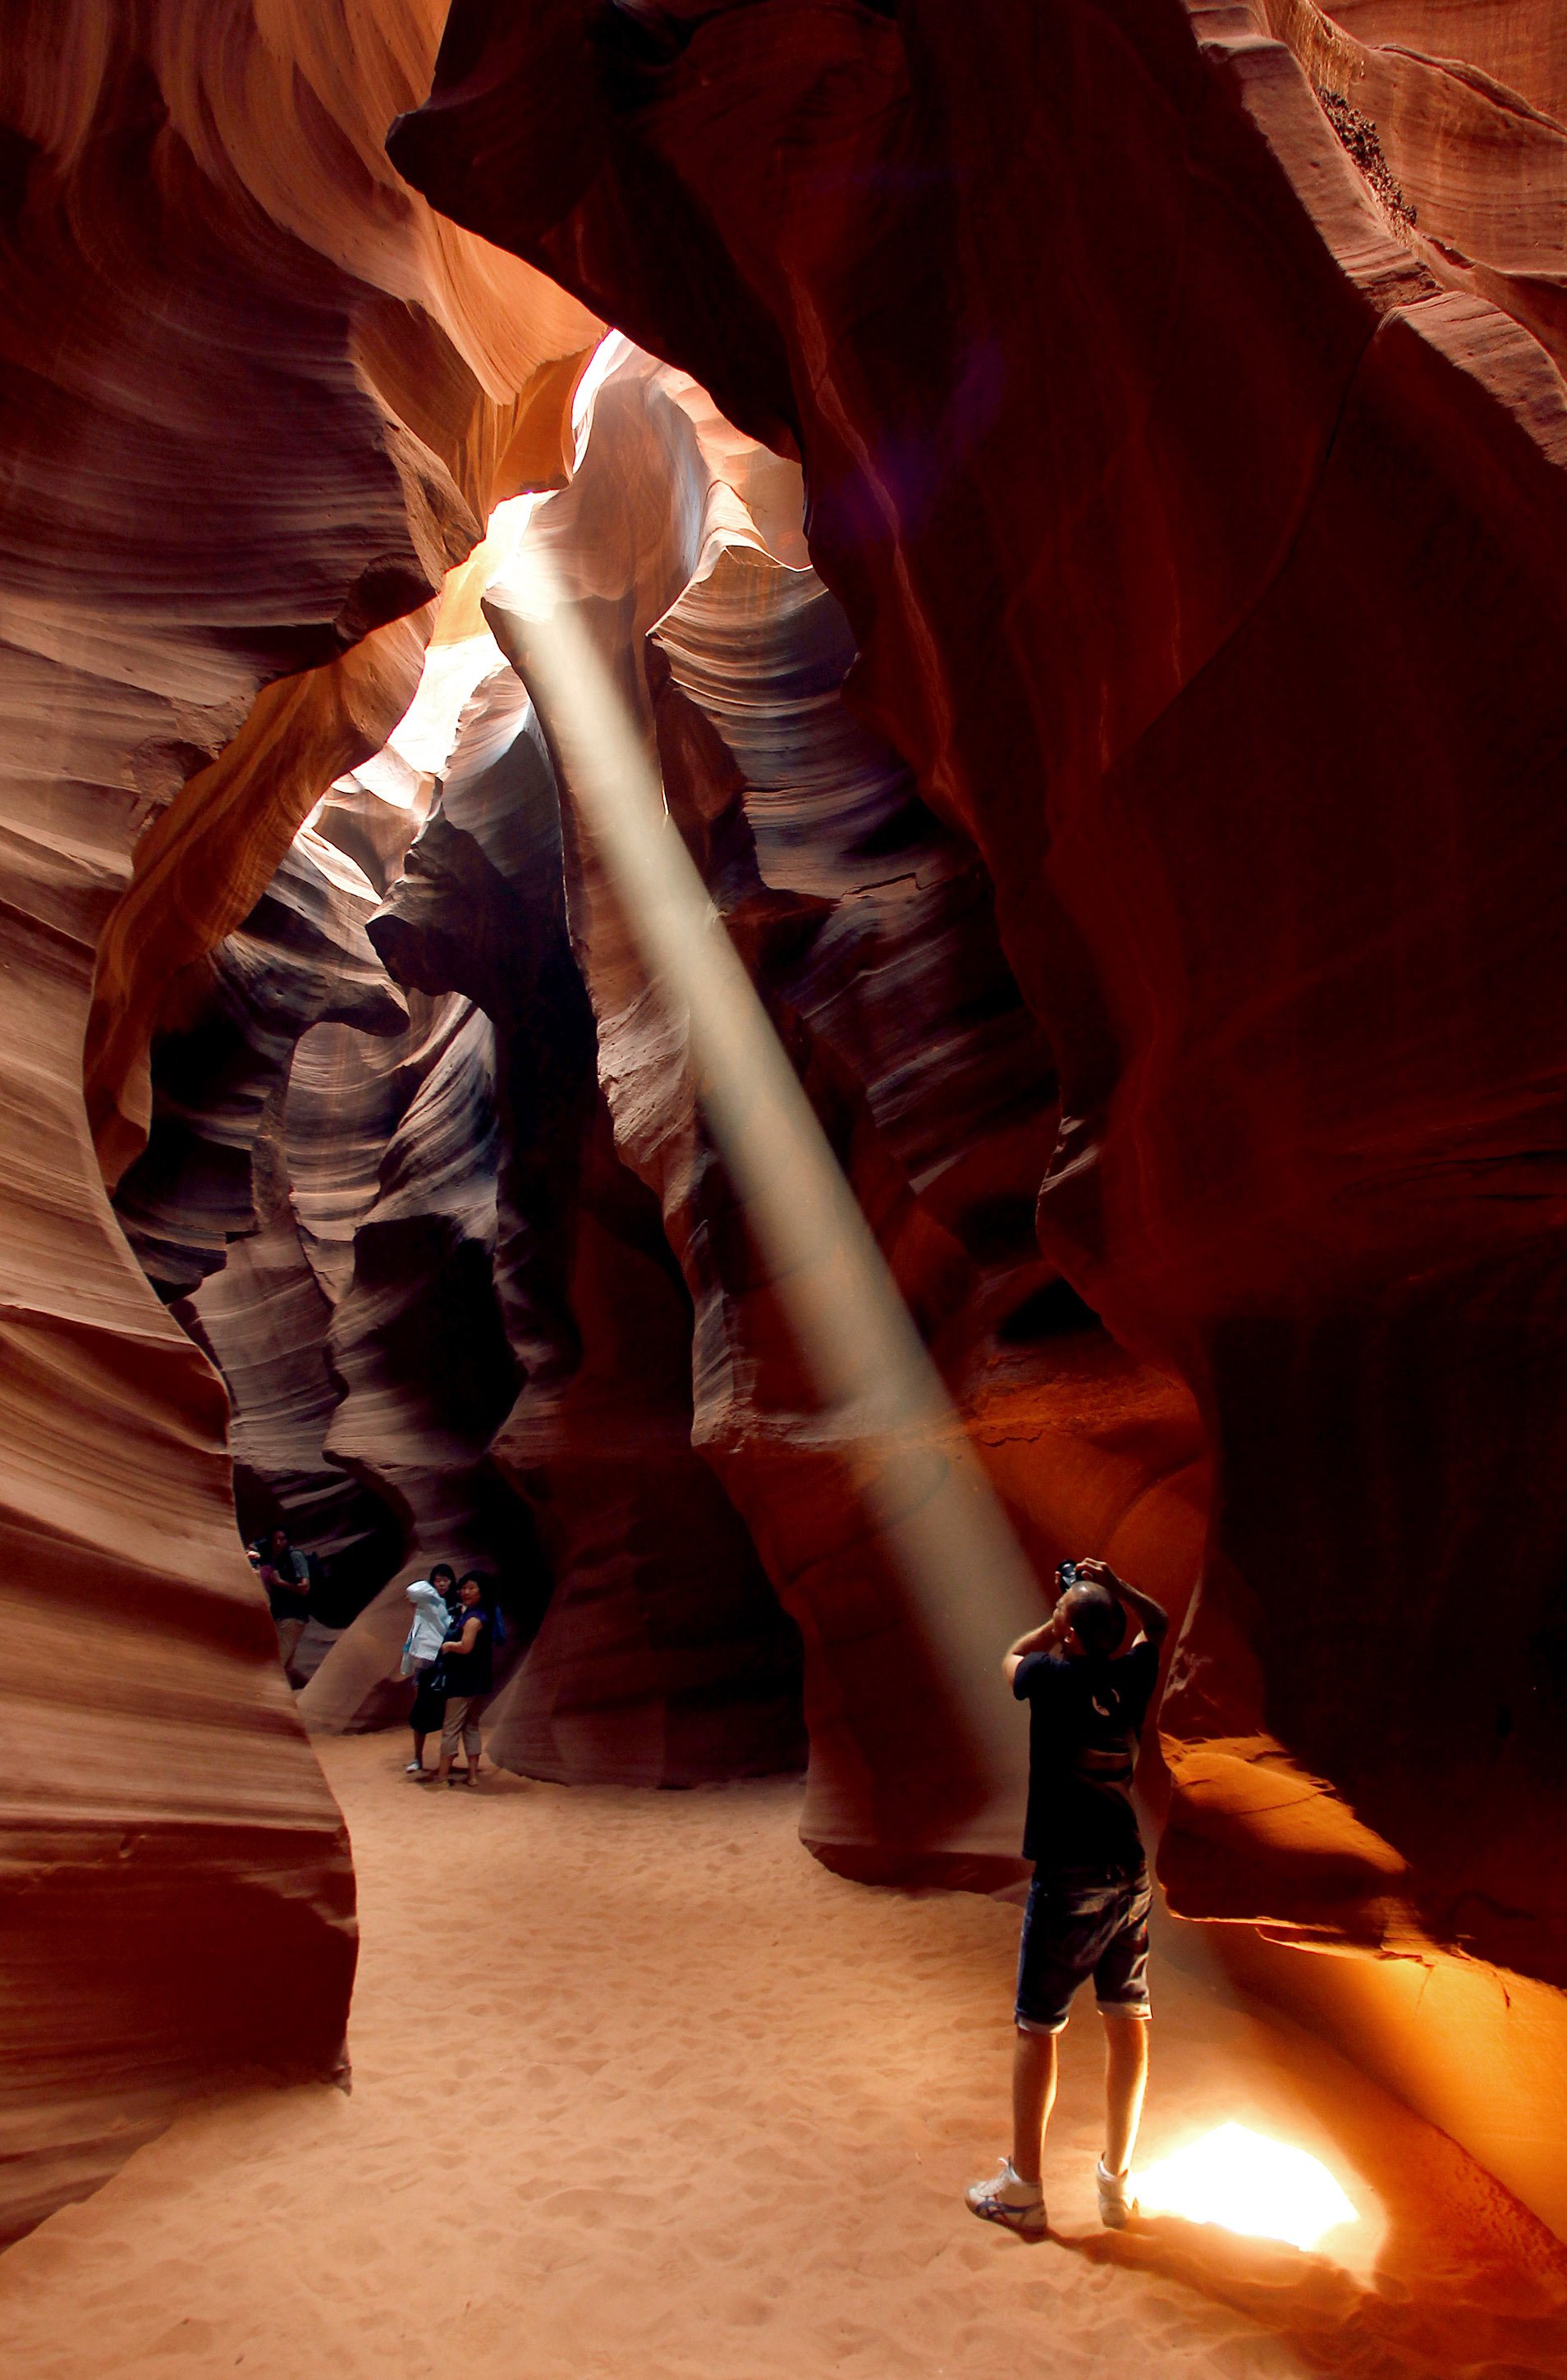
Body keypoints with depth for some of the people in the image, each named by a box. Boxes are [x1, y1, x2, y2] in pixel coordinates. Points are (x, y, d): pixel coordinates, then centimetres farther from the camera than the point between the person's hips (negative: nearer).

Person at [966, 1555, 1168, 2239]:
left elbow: (1012, 1656, 12)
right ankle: (1117, 2183, 23)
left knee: (1037, 2029, 4)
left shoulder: (1053, 1677, -12)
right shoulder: (1132, 1677, -1)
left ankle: (1022, 2190, 11)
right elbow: (1159, 1625, 21)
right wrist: (1114, 1586, 15)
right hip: (1128, 1875, 5)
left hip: (1067, 1880, -5)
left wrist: (1055, 1623, 17)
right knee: (1127, 2023, 12)